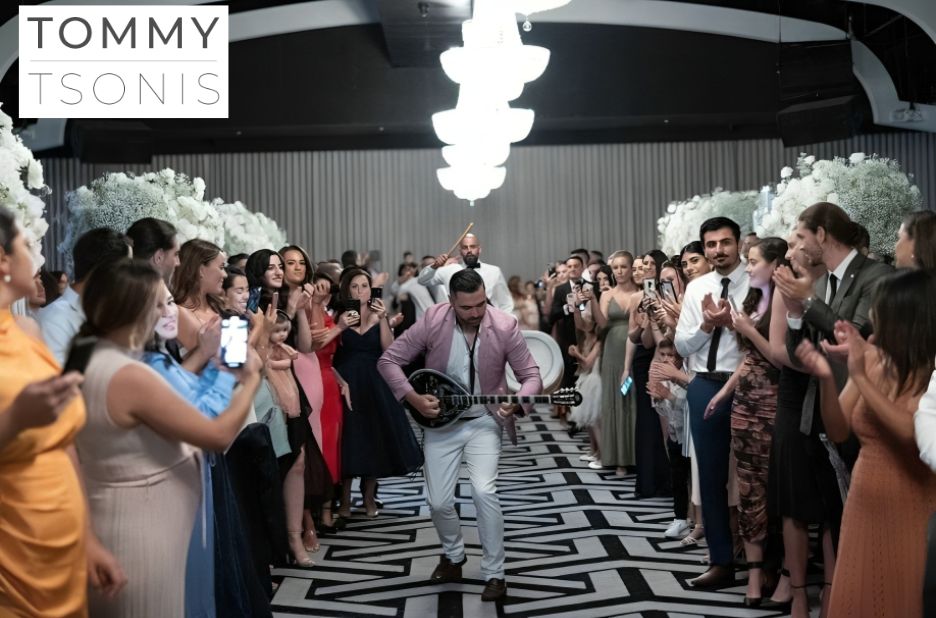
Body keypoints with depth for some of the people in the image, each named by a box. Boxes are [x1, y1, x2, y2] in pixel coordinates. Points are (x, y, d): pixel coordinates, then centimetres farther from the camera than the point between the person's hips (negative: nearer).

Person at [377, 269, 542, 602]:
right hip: (440, 420, 2)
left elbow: (531, 375, -11)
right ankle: (454, 556, 34)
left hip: (484, 421, -1)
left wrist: (516, 400, -31)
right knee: (439, 502, 3)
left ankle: (494, 574, -1)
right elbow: (388, 360, -10)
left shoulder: (505, 326, -17)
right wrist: (413, 398, -21)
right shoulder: (432, 322, -16)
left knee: (484, 492, -19)